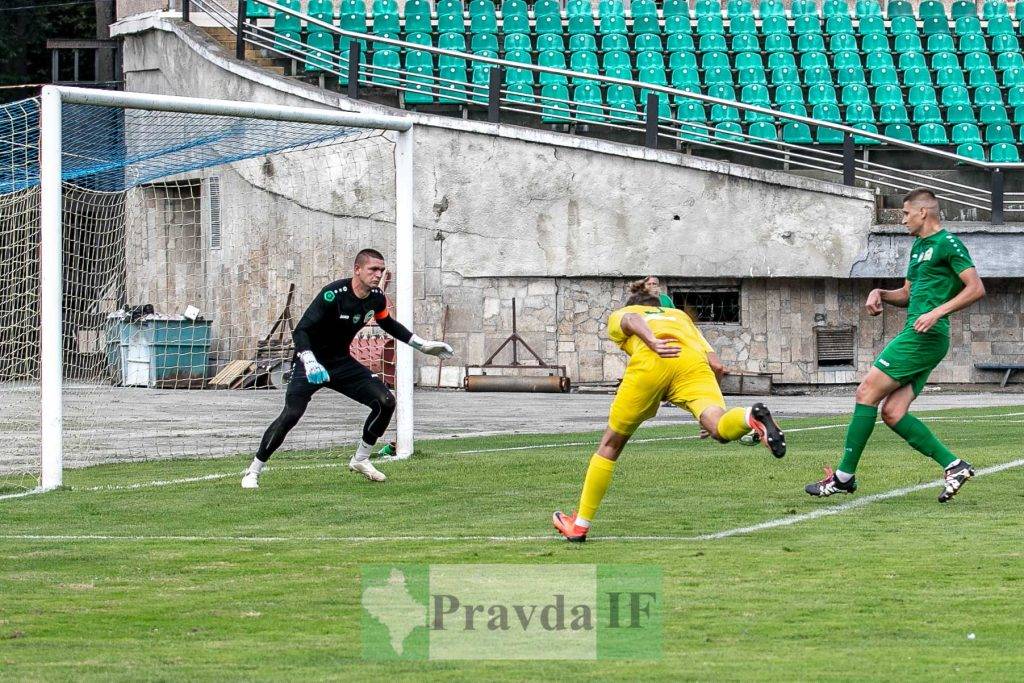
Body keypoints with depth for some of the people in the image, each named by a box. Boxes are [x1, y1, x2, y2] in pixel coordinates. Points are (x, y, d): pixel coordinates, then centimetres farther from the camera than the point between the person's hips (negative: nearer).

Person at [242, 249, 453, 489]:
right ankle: (253, 471, -11)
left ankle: (360, 460, 12)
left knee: (386, 401, -6)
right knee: (292, 414, -24)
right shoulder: (333, 295, -26)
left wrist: (422, 345, 18)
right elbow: (301, 331, -28)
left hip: (341, 363, 7)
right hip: (311, 362, -7)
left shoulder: (376, 298, -4)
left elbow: (388, 324, 19)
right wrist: (309, 362, -44)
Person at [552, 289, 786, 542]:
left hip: (650, 361, -1)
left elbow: (631, 319, 5)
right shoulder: (680, 316, 43)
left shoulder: (618, 316, 34)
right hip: (693, 359, 2)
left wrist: (653, 342, -14)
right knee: (720, 429, -17)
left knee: (611, 444, 13)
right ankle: (751, 416, -51)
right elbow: (716, 365, 26)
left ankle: (580, 524, 22)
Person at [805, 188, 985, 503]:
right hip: (919, 338, 10)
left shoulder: (947, 244, -7)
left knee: (867, 393, -9)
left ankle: (844, 476, -7)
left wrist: (937, 312, -21)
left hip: (924, 336, -10)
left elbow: (976, 288, -13)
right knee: (892, 413, 0)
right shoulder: (919, 247, 22)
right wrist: (880, 294, 11)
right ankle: (954, 465, -1)